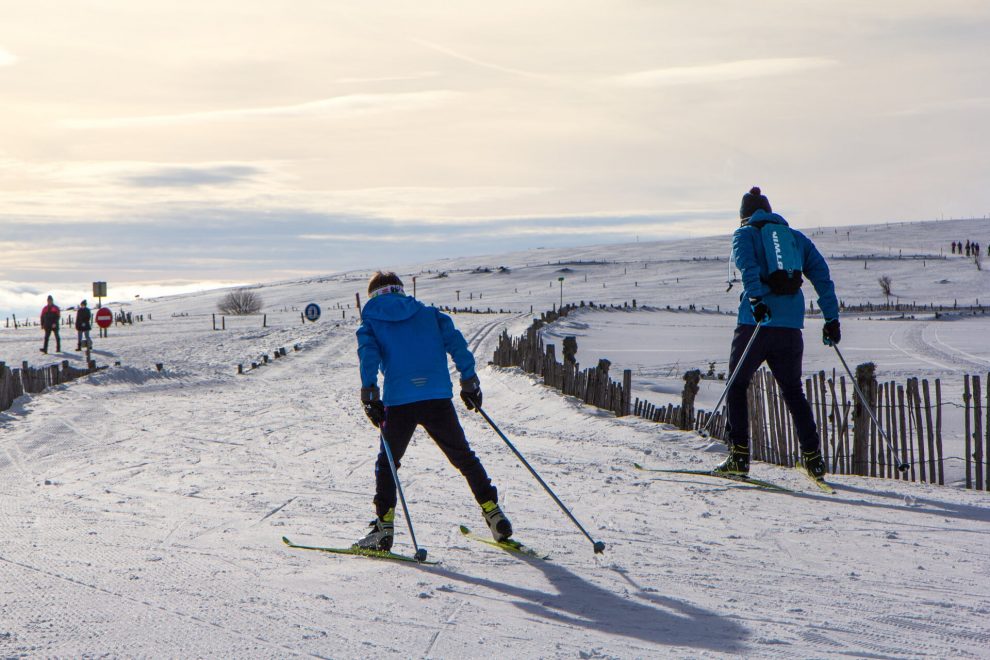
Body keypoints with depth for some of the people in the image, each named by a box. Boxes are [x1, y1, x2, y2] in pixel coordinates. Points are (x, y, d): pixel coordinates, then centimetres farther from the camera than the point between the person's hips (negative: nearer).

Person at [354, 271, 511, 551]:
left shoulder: (371, 321, 12)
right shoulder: (429, 314, 17)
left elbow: (368, 354, -5)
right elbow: (455, 342, 7)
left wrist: (369, 393, -8)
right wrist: (469, 381, 8)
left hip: (398, 402, -1)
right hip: (437, 398, 1)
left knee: (387, 463, 13)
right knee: (463, 457, 13)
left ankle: (384, 526, 5)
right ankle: (492, 511, 8)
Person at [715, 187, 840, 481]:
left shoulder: (745, 234, 8)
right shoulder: (797, 238, 20)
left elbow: (748, 266, -14)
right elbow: (822, 277, 11)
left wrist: (756, 300, -27)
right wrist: (832, 319, 9)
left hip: (756, 322, -4)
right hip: (791, 327, 4)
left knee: (736, 386, 10)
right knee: (793, 392, 15)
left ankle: (739, 456, 1)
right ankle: (813, 458, 7)